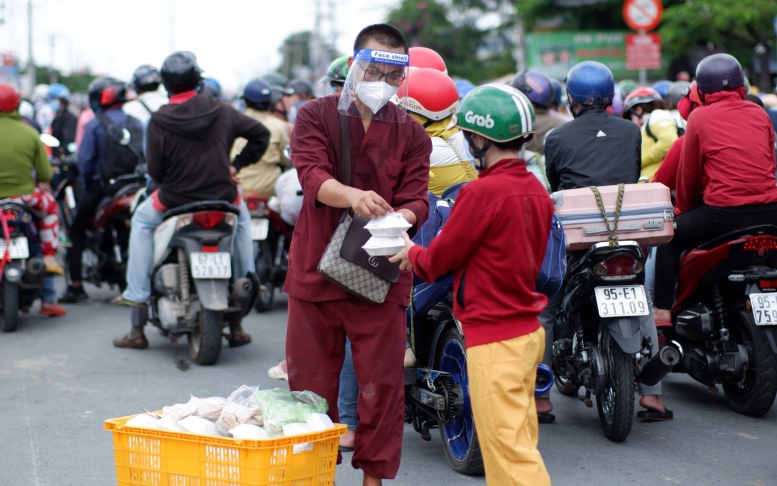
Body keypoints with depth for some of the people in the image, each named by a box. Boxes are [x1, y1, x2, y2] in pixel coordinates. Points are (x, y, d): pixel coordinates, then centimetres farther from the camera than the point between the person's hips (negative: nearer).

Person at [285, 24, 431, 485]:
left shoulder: (412, 133, 6)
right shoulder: (316, 115, 1)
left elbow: (416, 199, -3)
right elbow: (312, 174, -16)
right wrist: (352, 196, -37)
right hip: (316, 269, 0)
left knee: (382, 382, 1)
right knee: (310, 381, 9)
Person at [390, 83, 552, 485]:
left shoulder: (482, 192, -18)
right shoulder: (537, 190, 8)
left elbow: (439, 260, -10)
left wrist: (411, 254, 12)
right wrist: (421, 255, 14)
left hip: (494, 339, -9)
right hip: (528, 331, 9)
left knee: (510, 454, -7)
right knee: (518, 442, 14)